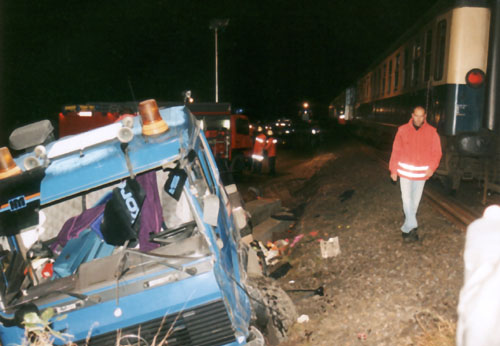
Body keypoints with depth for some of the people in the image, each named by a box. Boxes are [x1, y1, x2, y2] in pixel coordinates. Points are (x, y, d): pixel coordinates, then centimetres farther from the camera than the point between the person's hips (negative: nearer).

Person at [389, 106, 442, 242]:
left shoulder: (431, 132, -2)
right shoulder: (403, 130, -4)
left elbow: (437, 152, 0)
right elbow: (396, 151, -1)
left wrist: (432, 167, -15)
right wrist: (393, 169, -1)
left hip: (422, 172, 2)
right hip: (405, 170, -1)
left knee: (415, 200, 11)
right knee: (407, 199, -8)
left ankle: (407, 228, 25)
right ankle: (412, 227, -5)